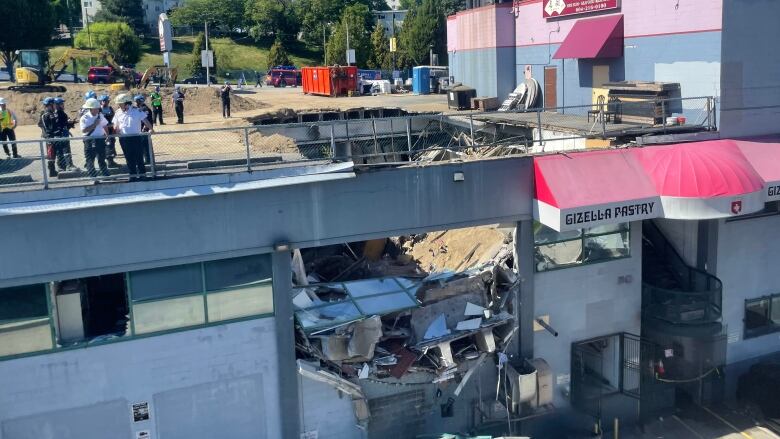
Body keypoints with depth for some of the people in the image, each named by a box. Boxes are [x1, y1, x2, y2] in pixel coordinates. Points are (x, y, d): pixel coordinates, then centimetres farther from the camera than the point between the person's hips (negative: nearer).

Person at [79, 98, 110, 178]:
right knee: (90, 161, 1)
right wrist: (94, 124, -21)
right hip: (90, 141, -4)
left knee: (102, 159, 14)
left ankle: (106, 176, 21)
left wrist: (107, 135, 11)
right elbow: (84, 130, -22)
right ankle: (93, 178, 7)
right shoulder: (84, 118, -11)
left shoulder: (100, 115, 5)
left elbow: (105, 126, 18)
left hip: (100, 139, 4)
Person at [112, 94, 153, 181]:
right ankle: (133, 175, 15)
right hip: (124, 139, 4)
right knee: (129, 158, 7)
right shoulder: (118, 113, 6)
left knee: (139, 157, -1)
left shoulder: (137, 111, -5)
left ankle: (142, 174, 9)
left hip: (136, 137, -4)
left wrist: (151, 129, -21)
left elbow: (145, 120, -8)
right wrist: (116, 132, -4)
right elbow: (116, 126, 14)